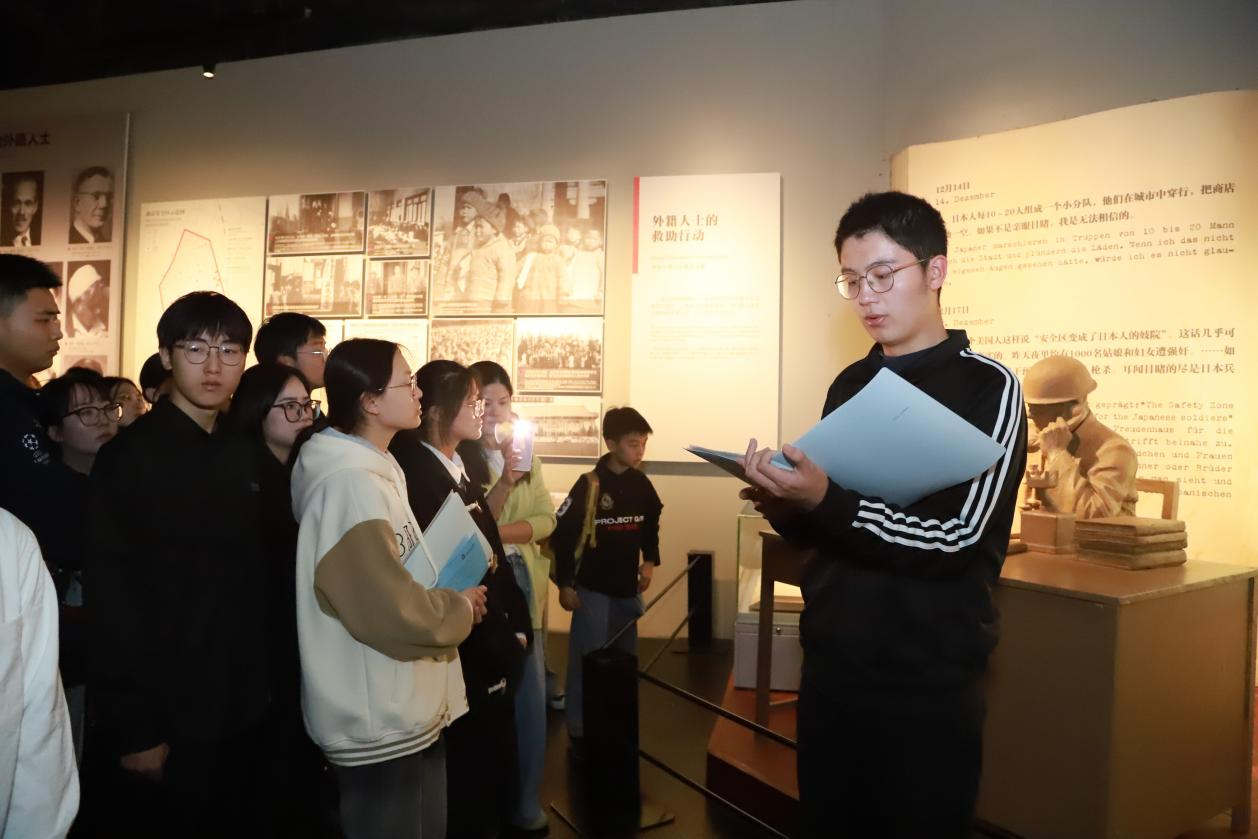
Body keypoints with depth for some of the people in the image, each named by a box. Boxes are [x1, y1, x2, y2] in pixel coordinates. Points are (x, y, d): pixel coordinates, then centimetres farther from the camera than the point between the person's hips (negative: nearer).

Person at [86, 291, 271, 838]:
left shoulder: (240, 456, 6)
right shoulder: (129, 456, -12)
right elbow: (111, 600, -14)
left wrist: (266, 689, 6)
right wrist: (133, 728, -16)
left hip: (240, 714, 6)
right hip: (166, 719, -6)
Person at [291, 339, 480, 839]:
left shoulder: (375, 471, 9)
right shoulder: (351, 482, -23)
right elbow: (392, 611, -28)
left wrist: (452, 598, 1)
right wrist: (460, 607, -11)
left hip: (411, 712, 10)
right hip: (381, 725, -10)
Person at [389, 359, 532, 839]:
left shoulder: (458, 469, 8)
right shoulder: (417, 475, -20)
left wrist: (515, 629, 1)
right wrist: (501, 644, -13)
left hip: (494, 654, 9)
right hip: (465, 661, -9)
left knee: (495, 774, 22)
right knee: (468, 792, 9)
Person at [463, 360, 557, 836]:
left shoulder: (527, 458, 10)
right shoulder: (457, 458, -8)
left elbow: (545, 520, 4)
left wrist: (498, 532, -13)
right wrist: (507, 468, -23)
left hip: (523, 582, 5)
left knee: (530, 695, 7)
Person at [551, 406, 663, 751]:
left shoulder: (641, 484, 1)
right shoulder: (589, 485, -15)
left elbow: (651, 524, 17)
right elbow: (562, 534, -13)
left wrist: (649, 561, 7)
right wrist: (565, 584, -13)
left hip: (628, 586, 6)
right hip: (593, 588, -5)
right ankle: (579, 731, 17)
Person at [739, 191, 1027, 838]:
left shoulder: (986, 386, -9)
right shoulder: (849, 384, 8)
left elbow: (953, 539, -18)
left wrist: (824, 500, -30)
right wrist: (783, 506, -9)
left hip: (926, 688, -5)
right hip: (829, 671, 6)